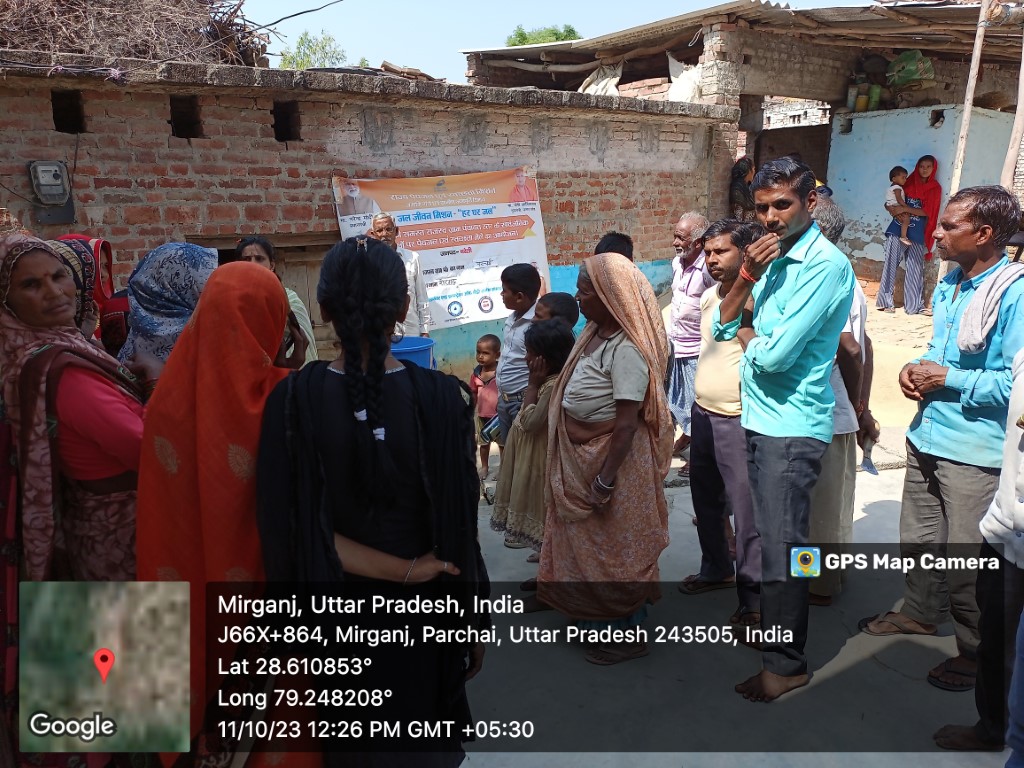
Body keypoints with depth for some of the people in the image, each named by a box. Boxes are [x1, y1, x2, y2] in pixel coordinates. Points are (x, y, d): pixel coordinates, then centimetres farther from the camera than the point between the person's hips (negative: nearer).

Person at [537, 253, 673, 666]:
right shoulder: (595, 333, 4)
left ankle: (627, 634, 25)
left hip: (615, 462, -9)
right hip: (582, 459, 9)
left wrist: (605, 480, -23)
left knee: (616, 548, 7)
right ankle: (597, 619, 39)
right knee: (588, 544, 21)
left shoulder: (626, 350, -25)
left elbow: (627, 424, -25)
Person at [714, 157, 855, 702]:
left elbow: (776, 354, -22)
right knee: (768, 536, 20)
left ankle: (785, 663, 15)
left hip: (791, 426, -8)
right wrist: (746, 277, -6)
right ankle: (772, 616, 38)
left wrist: (747, 337, -1)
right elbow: (722, 327, 9)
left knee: (781, 547, 0)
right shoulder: (772, 259, 10)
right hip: (758, 417, 8)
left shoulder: (826, 265, -16)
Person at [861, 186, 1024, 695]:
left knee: (967, 564, 5)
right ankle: (919, 612, 45)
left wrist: (947, 379, -19)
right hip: (926, 437, 8)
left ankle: (977, 651, 26)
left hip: (975, 452, -8)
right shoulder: (949, 284, 8)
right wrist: (918, 368, 0)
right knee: (917, 539, 23)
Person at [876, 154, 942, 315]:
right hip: (898, 229, 0)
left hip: (917, 233, 0)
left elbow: (927, 212, -6)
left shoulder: (935, 188, 3)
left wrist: (905, 209, -17)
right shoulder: (908, 183, 7)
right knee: (891, 264, -3)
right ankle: (885, 301, 1)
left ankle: (915, 305, 8)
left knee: (915, 268, 2)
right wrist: (893, 209, -12)